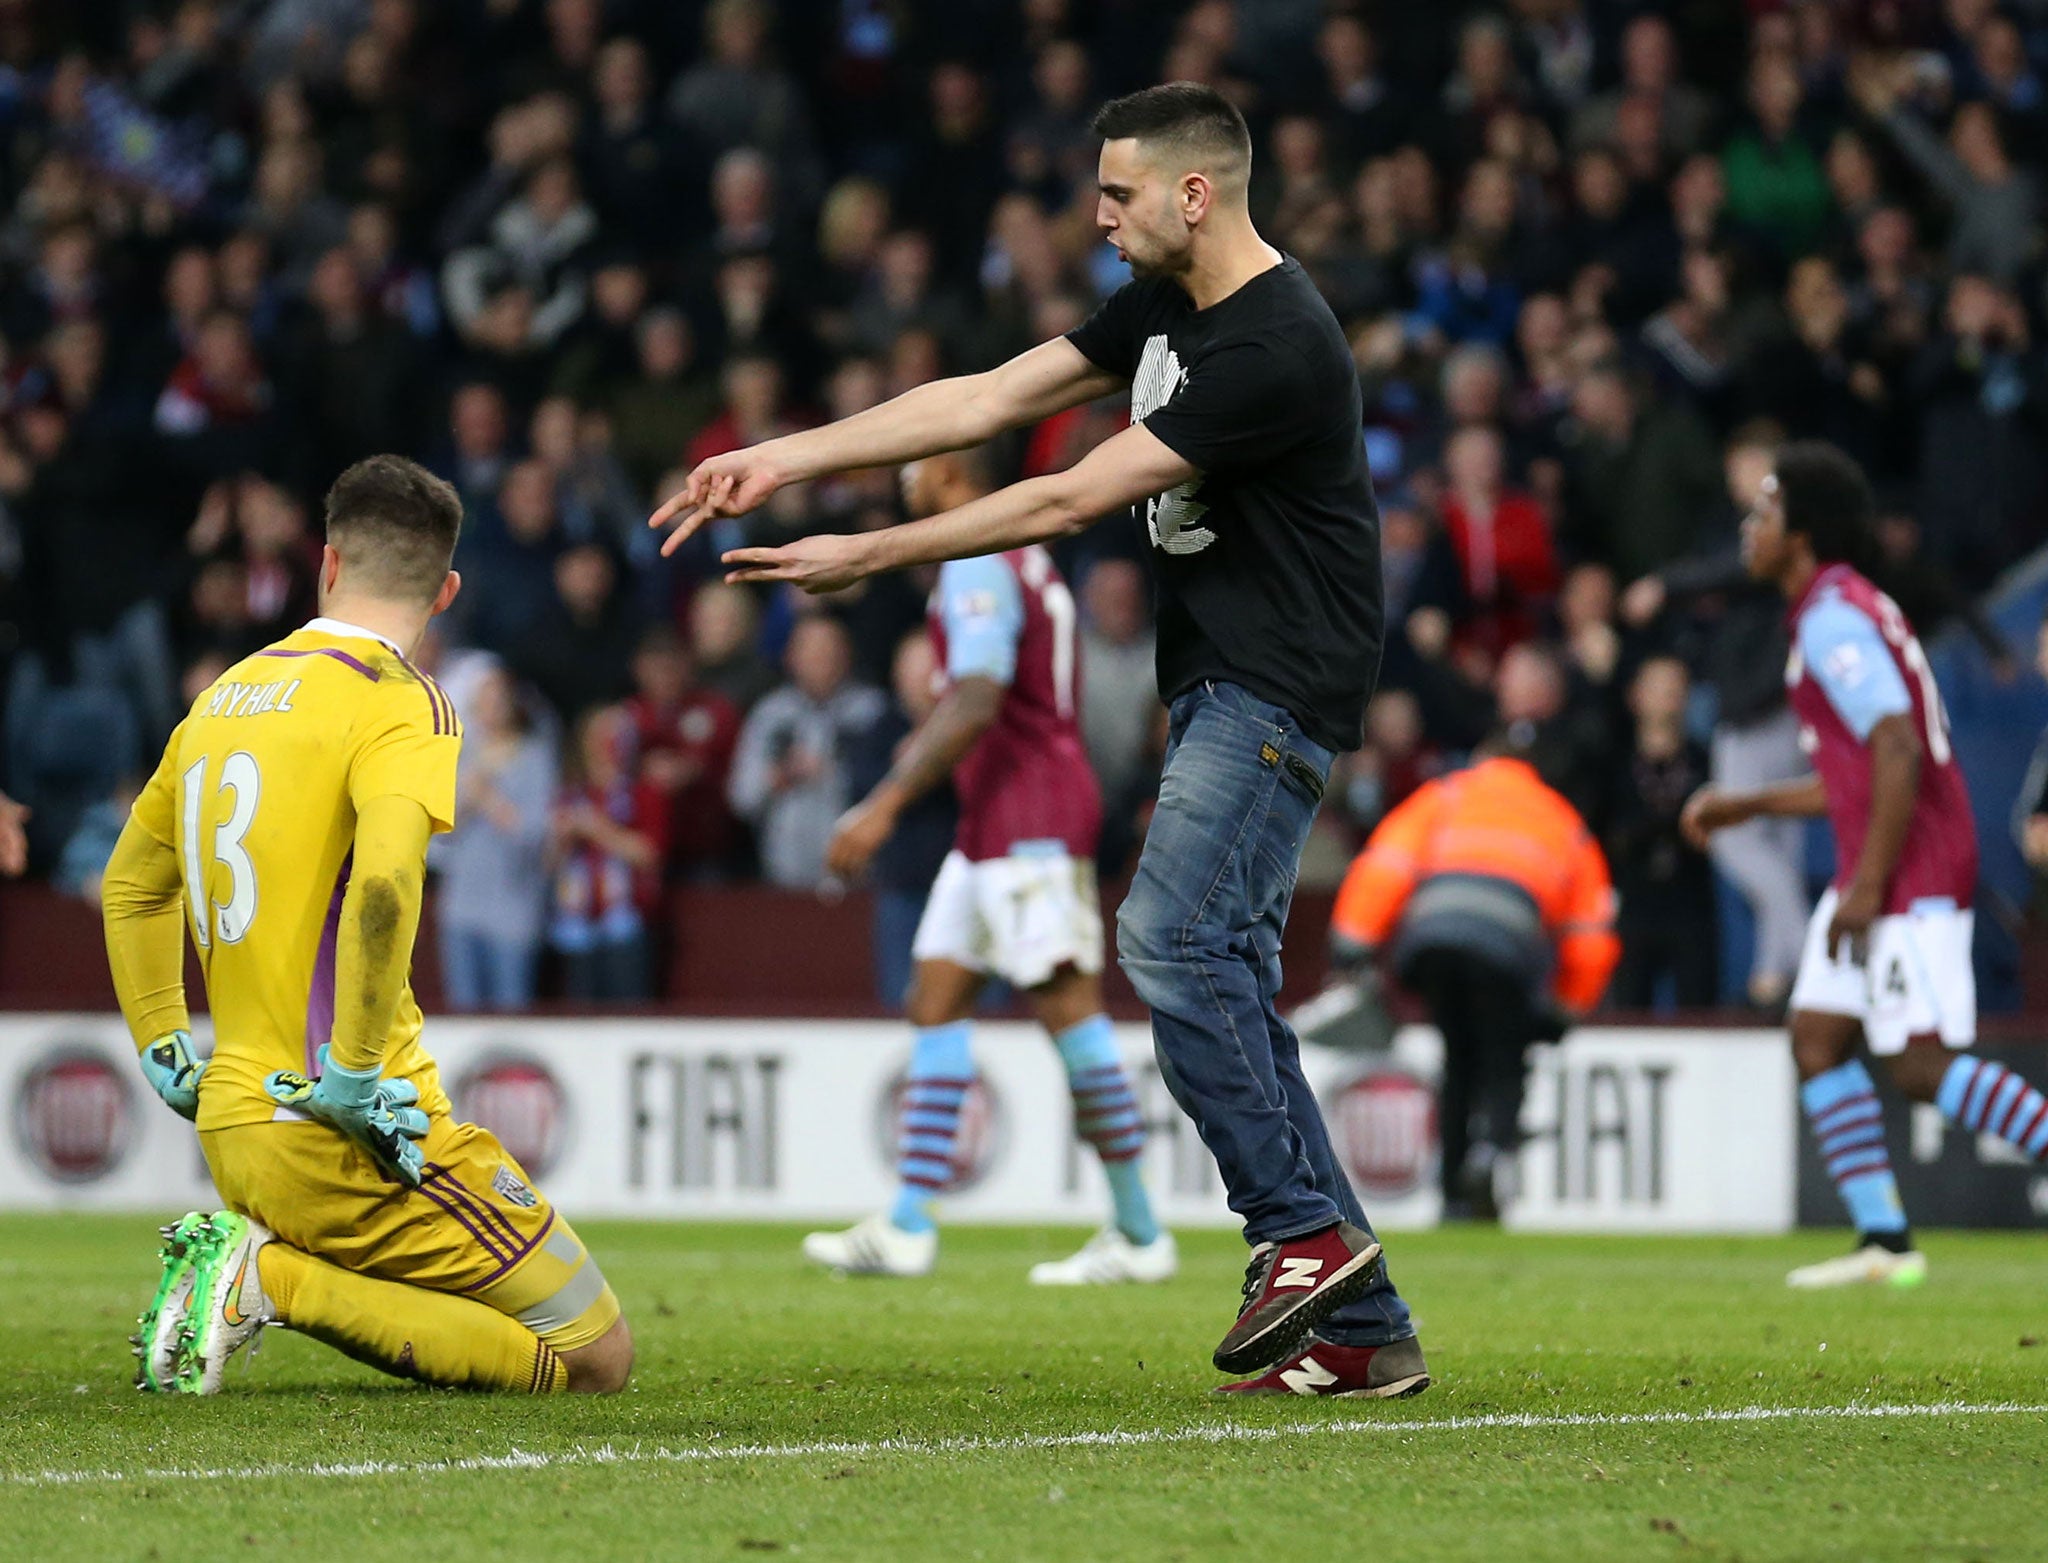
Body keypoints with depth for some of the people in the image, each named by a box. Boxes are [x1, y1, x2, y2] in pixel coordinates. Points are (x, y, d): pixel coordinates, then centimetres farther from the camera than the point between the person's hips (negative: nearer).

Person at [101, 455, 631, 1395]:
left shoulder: (225, 697, 14)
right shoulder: (396, 703, -11)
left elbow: (130, 885, 27)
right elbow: (384, 882, -29)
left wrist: (163, 1053, 28)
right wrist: (353, 1076, -22)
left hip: (233, 1132, 8)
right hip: (346, 1141, -8)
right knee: (598, 1356, -3)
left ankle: (254, 1262, 1)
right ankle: (277, 1280, -14)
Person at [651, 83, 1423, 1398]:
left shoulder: (1276, 347, -20)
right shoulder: (1166, 307, 11)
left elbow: (1071, 500, -20)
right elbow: (987, 401, 11)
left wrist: (870, 557, -15)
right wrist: (783, 461, 5)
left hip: (1280, 685, -10)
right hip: (1217, 684, 10)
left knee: (1171, 940, -20)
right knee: (1225, 979, 4)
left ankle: (1307, 1230, -11)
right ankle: (1361, 1330, 4)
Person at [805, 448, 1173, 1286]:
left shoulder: (979, 565, -13)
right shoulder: (1019, 556, 19)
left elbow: (975, 705, -25)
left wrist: (885, 806, -27)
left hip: (1029, 822, -11)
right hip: (995, 828, 11)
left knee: (1068, 1009, -9)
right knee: (936, 998, 7)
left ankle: (1140, 1234, -7)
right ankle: (907, 1226, 3)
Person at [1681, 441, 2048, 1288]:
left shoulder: (1834, 620, -14)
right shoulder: (1847, 609, 19)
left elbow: (1898, 751, -23)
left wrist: (1869, 886, -23)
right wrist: (1747, 806, 24)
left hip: (1910, 869, -10)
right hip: (1877, 868, 10)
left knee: (1922, 1063, -14)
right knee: (1816, 1037, 7)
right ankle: (1885, 1241, 5)